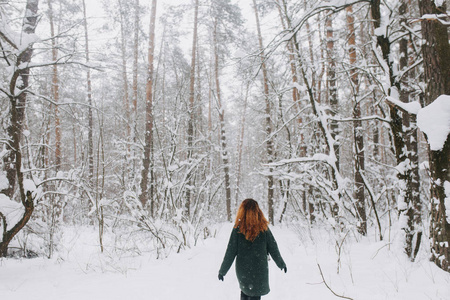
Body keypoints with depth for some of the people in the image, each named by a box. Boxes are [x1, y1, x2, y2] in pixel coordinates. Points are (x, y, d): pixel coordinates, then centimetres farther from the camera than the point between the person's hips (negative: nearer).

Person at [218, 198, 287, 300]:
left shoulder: (238, 228, -12)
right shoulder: (263, 228, -9)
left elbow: (231, 252, -9)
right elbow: (273, 249, 0)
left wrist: (222, 271, 2)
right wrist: (281, 264, 16)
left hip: (242, 269, 0)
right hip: (260, 269, 0)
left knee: (244, 291, 24)